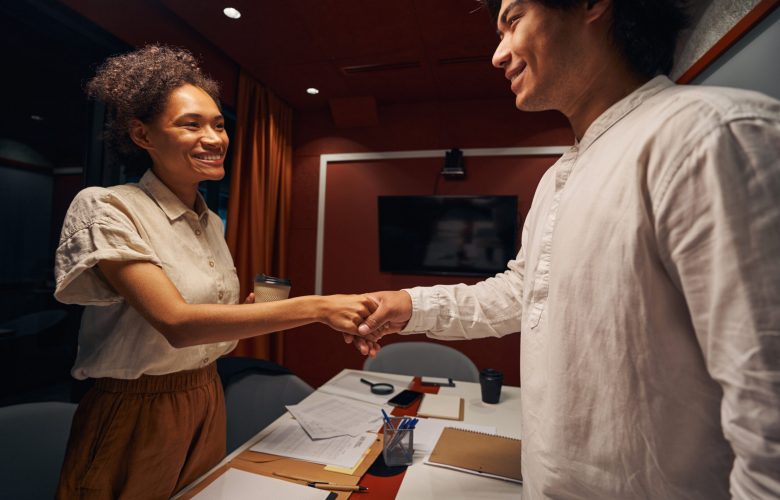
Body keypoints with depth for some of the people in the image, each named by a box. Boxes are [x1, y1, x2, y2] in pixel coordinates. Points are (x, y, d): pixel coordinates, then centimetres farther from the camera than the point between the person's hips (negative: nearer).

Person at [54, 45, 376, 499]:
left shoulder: (211, 222, 3)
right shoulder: (107, 208, -17)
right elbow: (176, 322, -31)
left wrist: (254, 311, -7)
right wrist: (316, 307, -36)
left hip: (208, 403, 6)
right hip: (137, 412, -6)